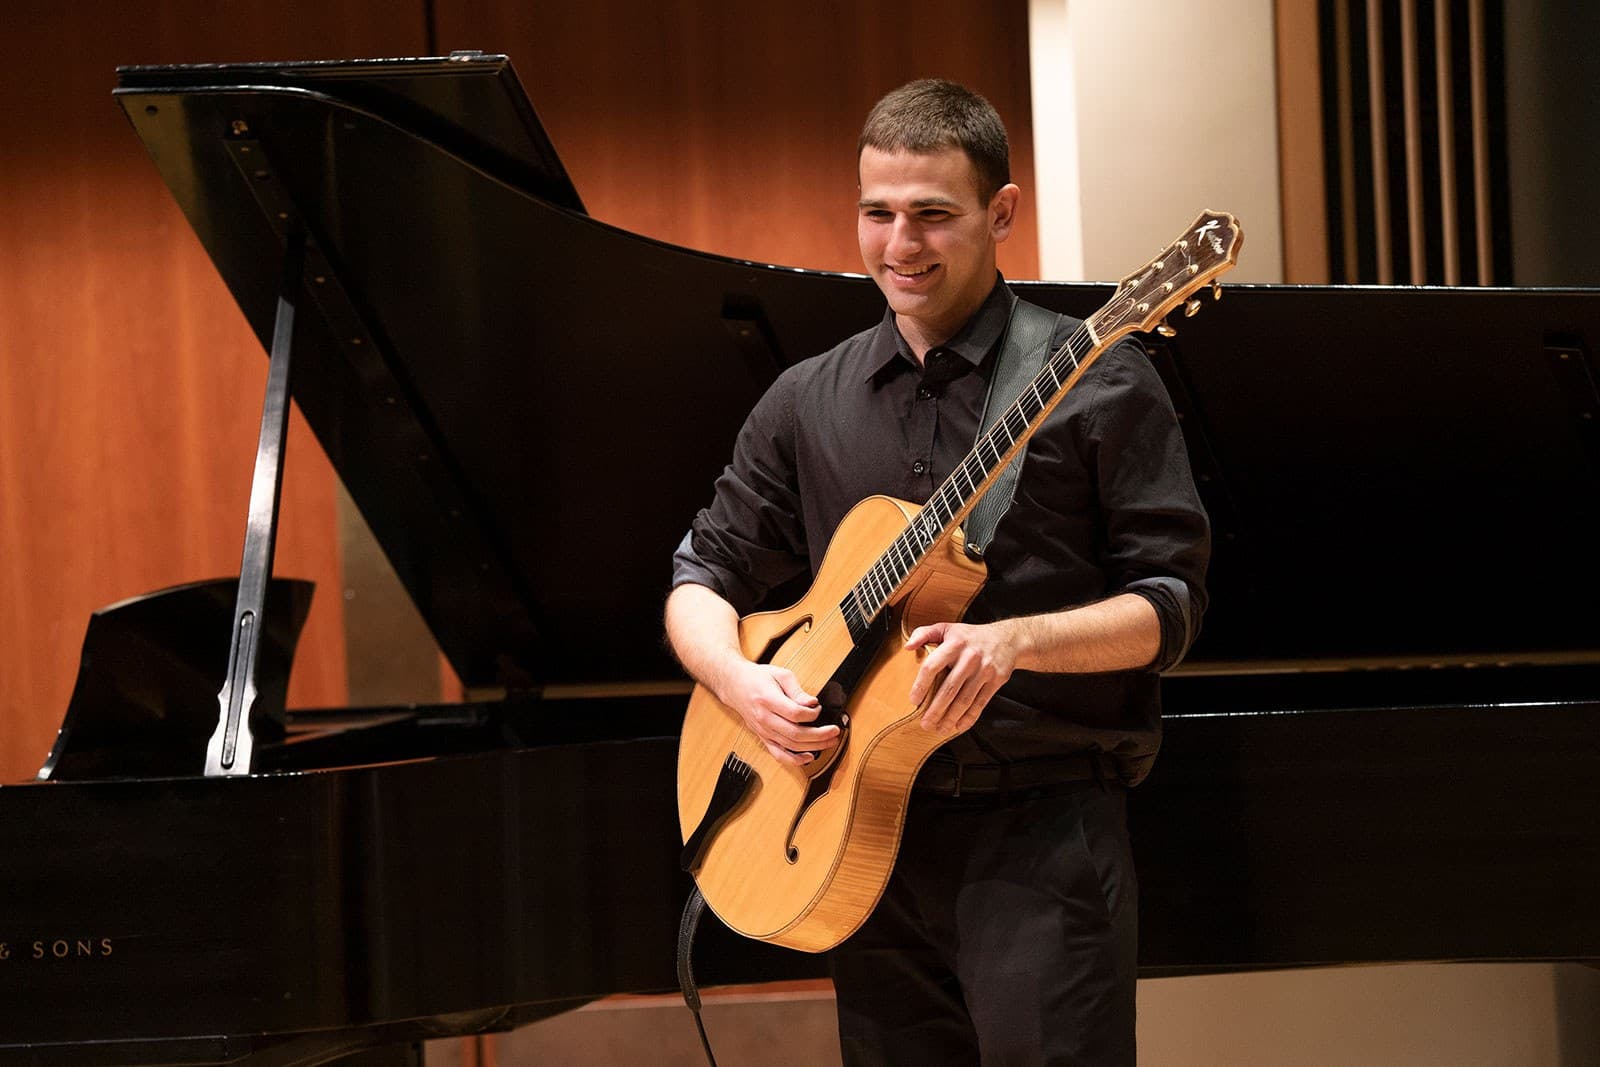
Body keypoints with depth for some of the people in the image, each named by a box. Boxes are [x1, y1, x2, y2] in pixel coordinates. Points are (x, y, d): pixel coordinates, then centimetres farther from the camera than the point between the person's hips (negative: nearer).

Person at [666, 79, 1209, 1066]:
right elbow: (703, 577, 14)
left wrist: (1017, 640, -21)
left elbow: (1171, 603, -5)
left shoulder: (1093, 380, -2)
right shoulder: (809, 403, 12)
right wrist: (738, 679, -7)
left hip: (1043, 830, -4)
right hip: (873, 830, 5)